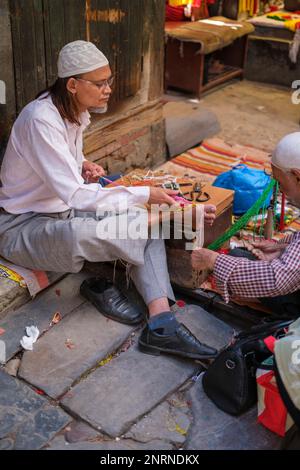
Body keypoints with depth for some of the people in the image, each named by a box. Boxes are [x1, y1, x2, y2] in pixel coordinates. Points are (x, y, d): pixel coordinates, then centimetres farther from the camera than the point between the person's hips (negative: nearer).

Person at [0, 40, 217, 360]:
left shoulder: (76, 111, 2)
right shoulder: (41, 119, -26)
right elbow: (75, 196, -32)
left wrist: (83, 166, -3)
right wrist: (143, 195, -31)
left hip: (62, 212, 8)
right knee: (78, 234, -41)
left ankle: (161, 325, -20)